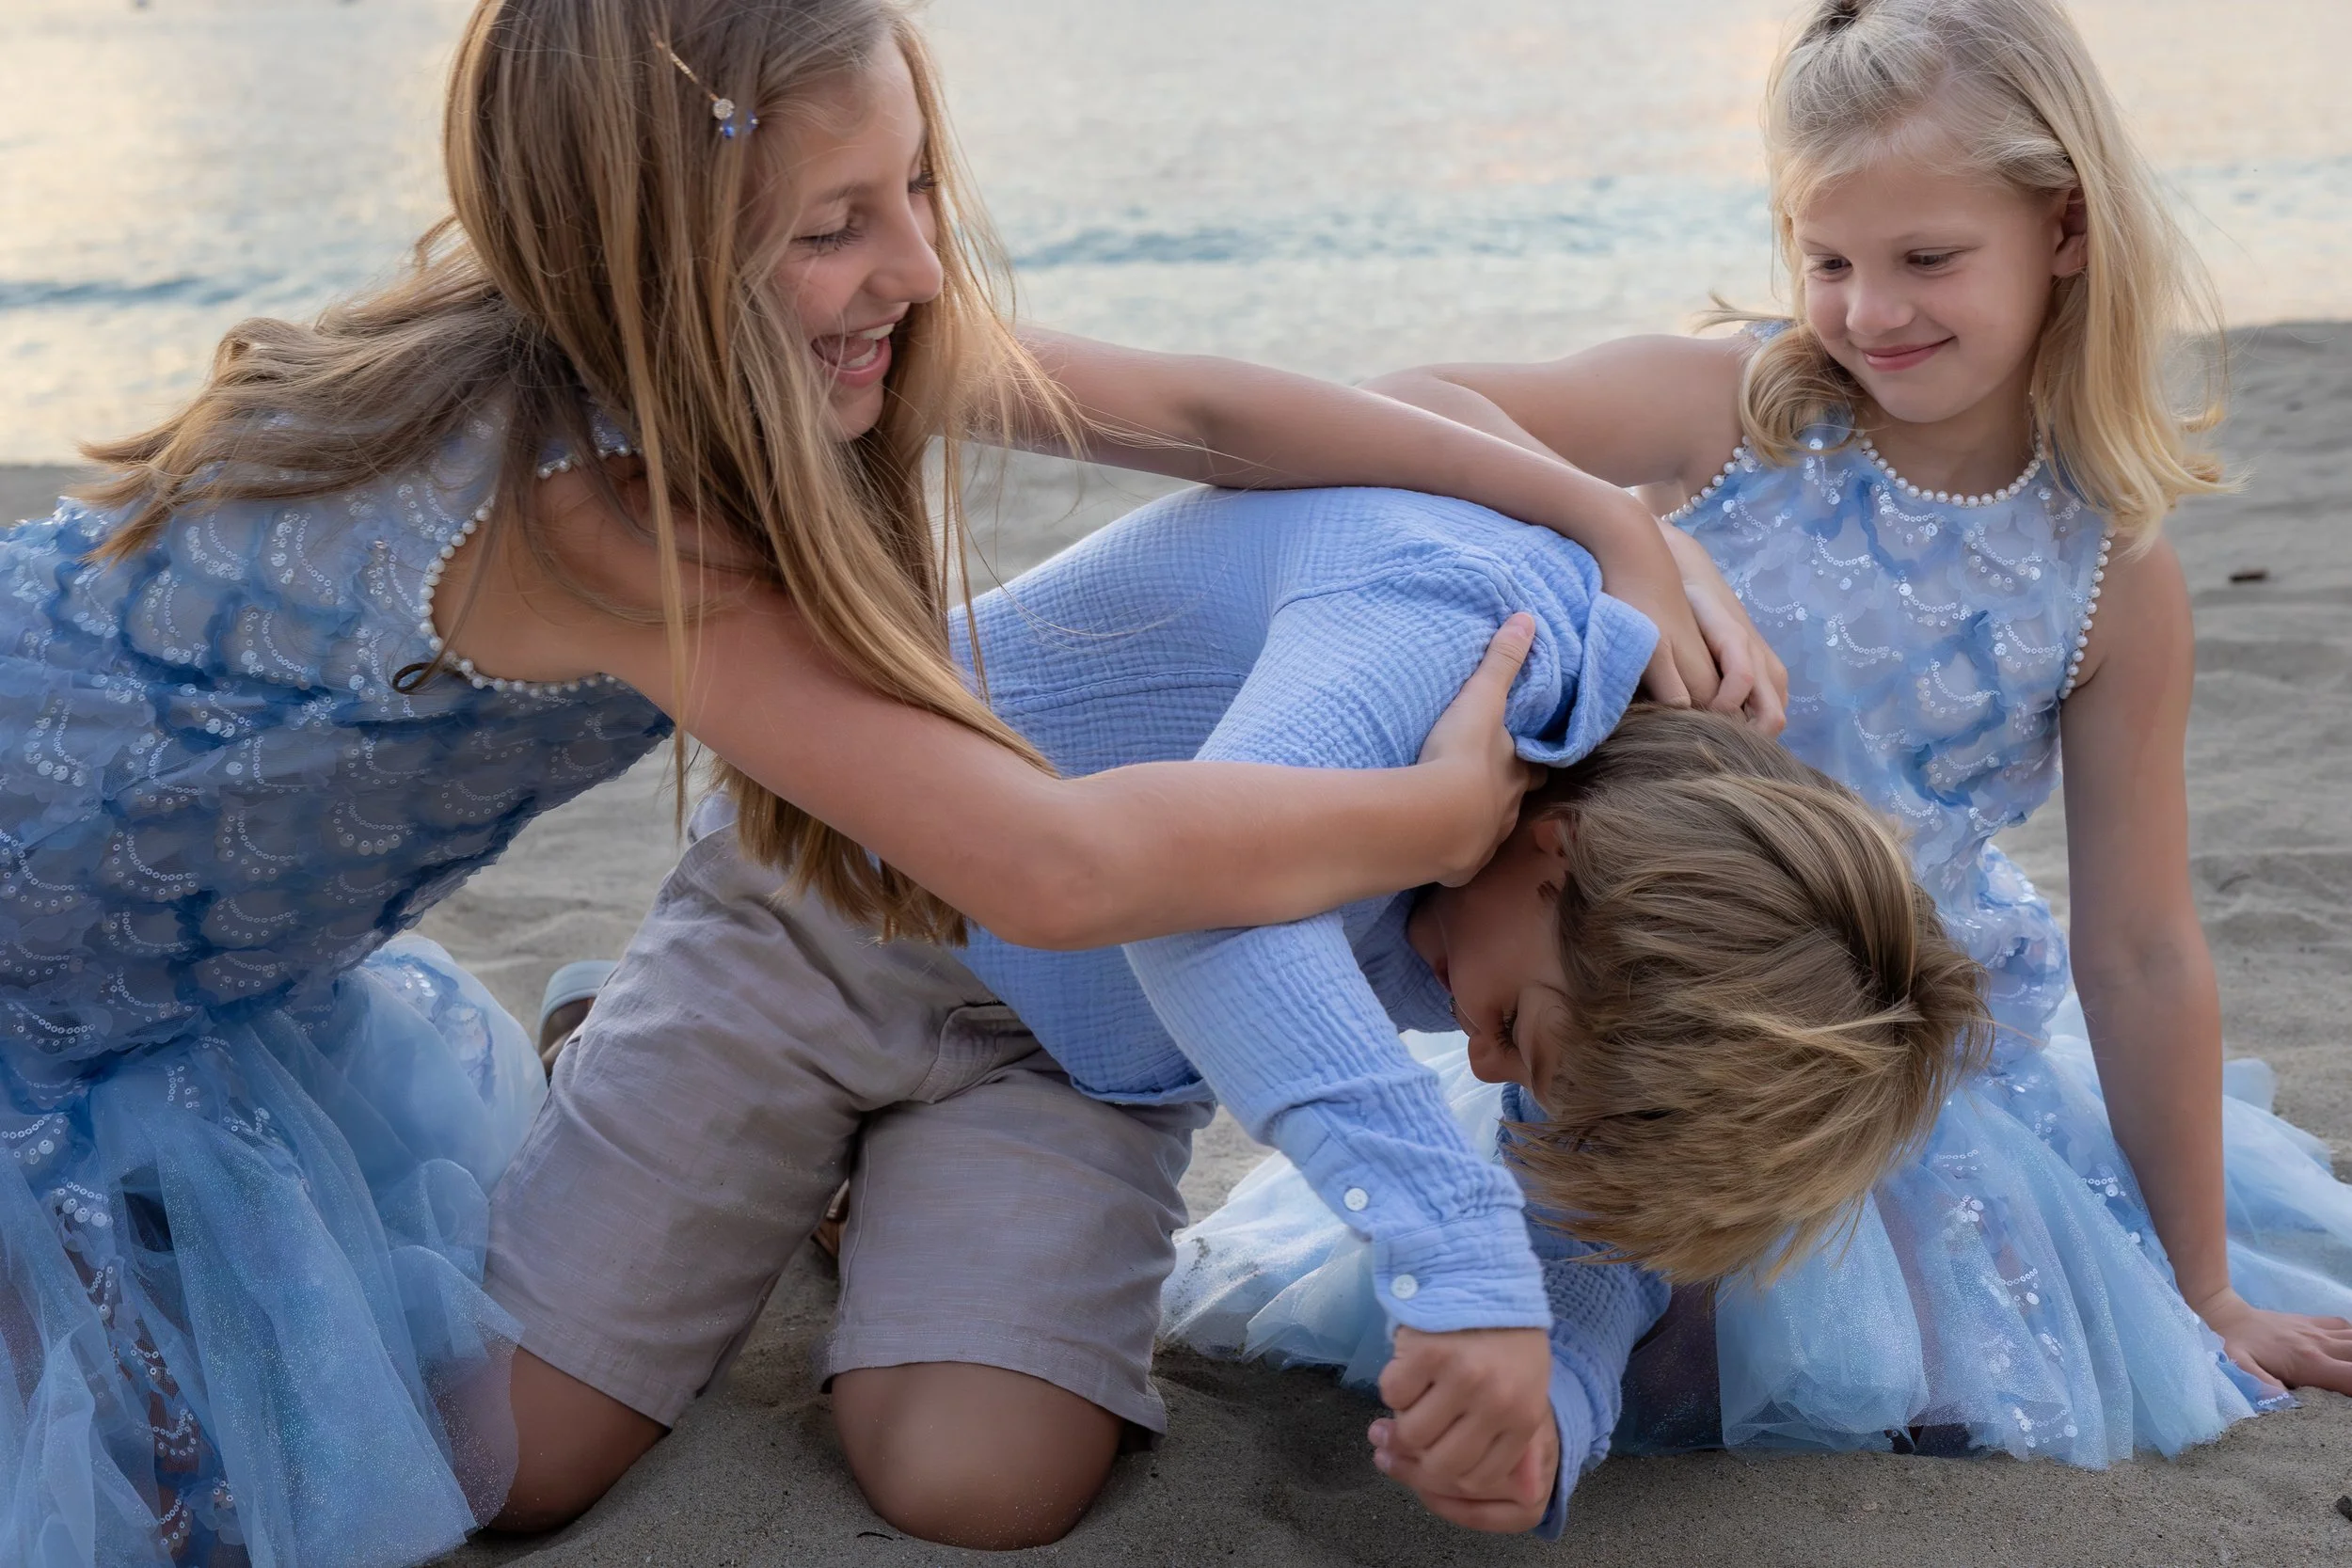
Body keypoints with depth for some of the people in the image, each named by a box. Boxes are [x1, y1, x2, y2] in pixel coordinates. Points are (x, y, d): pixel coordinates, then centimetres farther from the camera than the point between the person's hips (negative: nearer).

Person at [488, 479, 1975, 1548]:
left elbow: (1601, 1219, -5)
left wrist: (1544, 1415, -29)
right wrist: (1462, 1249, -58)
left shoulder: (1646, 918, -10)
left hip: (1091, 1061, 5)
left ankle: (893, 1185, 15)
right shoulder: (1461, 611, -34)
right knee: (511, 1460, -6)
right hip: (842, 901, -5)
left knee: (985, 1486, -19)